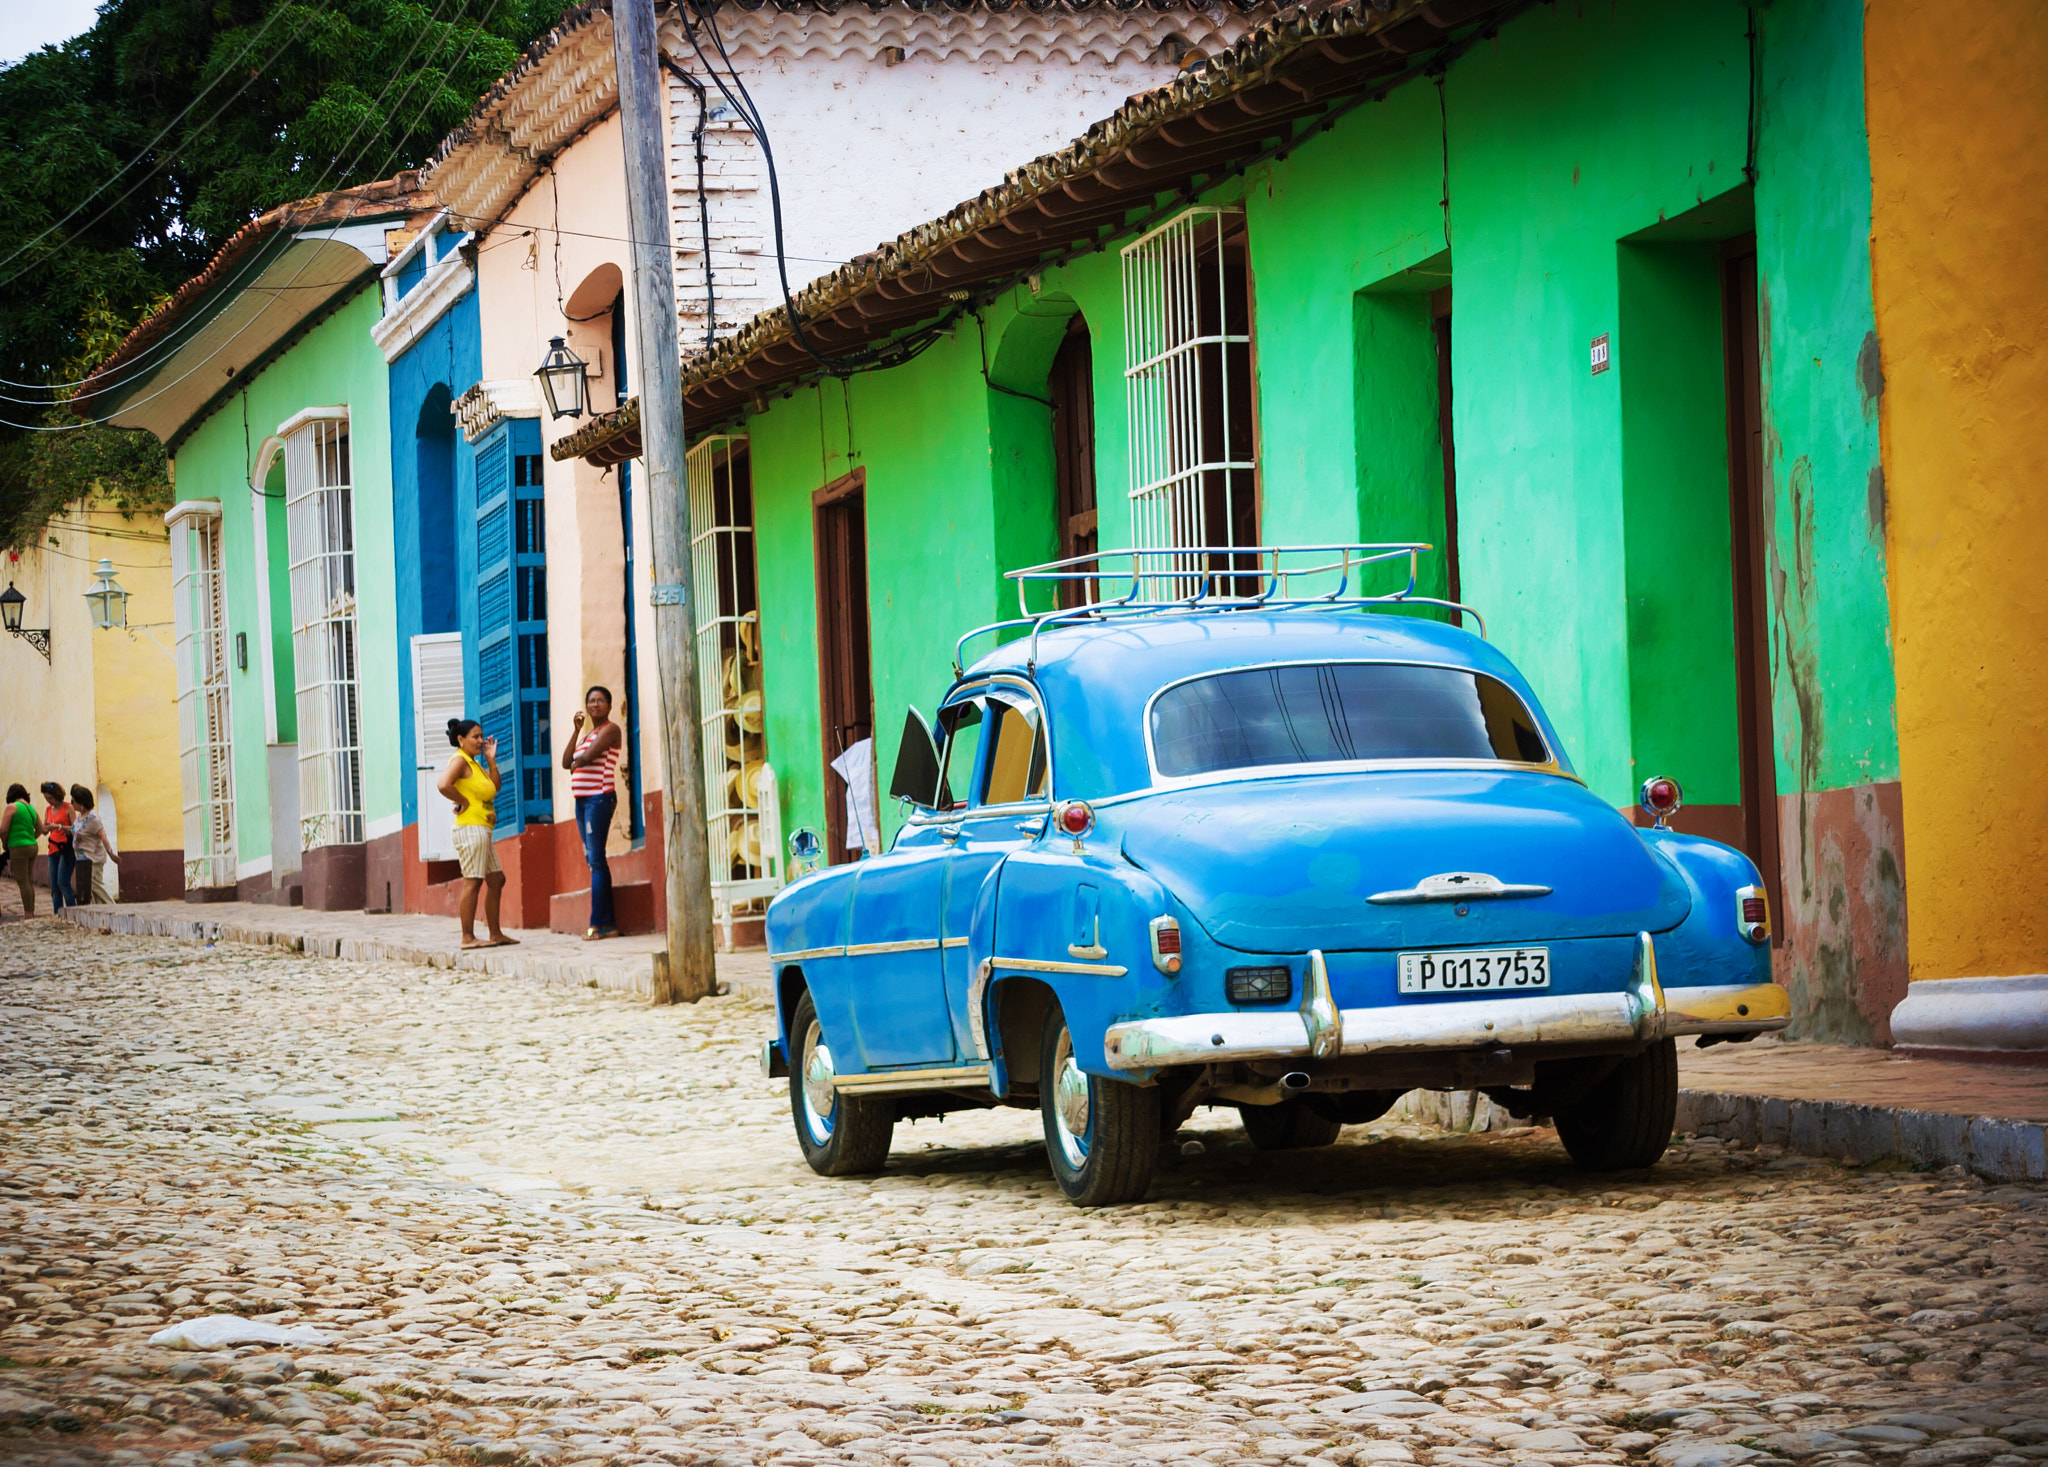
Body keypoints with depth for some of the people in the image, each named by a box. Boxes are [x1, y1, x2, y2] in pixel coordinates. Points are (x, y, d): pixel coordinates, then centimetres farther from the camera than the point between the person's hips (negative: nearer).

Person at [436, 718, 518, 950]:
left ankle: (495, 934, 18)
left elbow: (495, 786, 18)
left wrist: (491, 760, 11)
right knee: (472, 882, -12)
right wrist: (464, 802, -15)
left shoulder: (474, 763, 19)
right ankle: (468, 937, -14)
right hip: (470, 828, -10)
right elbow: (443, 785, -26)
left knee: (496, 880, 13)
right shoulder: (460, 760, -10)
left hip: (482, 831, 10)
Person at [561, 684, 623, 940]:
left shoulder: (610, 730, -5)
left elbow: (588, 756, -17)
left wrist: (576, 764, 5)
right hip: (582, 800, 9)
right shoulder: (586, 735, 22)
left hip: (599, 797, -9)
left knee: (596, 860, -13)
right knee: (593, 860, 5)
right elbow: (567, 762, 9)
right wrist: (576, 730, 6)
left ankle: (596, 924, -16)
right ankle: (609, 923, 5)